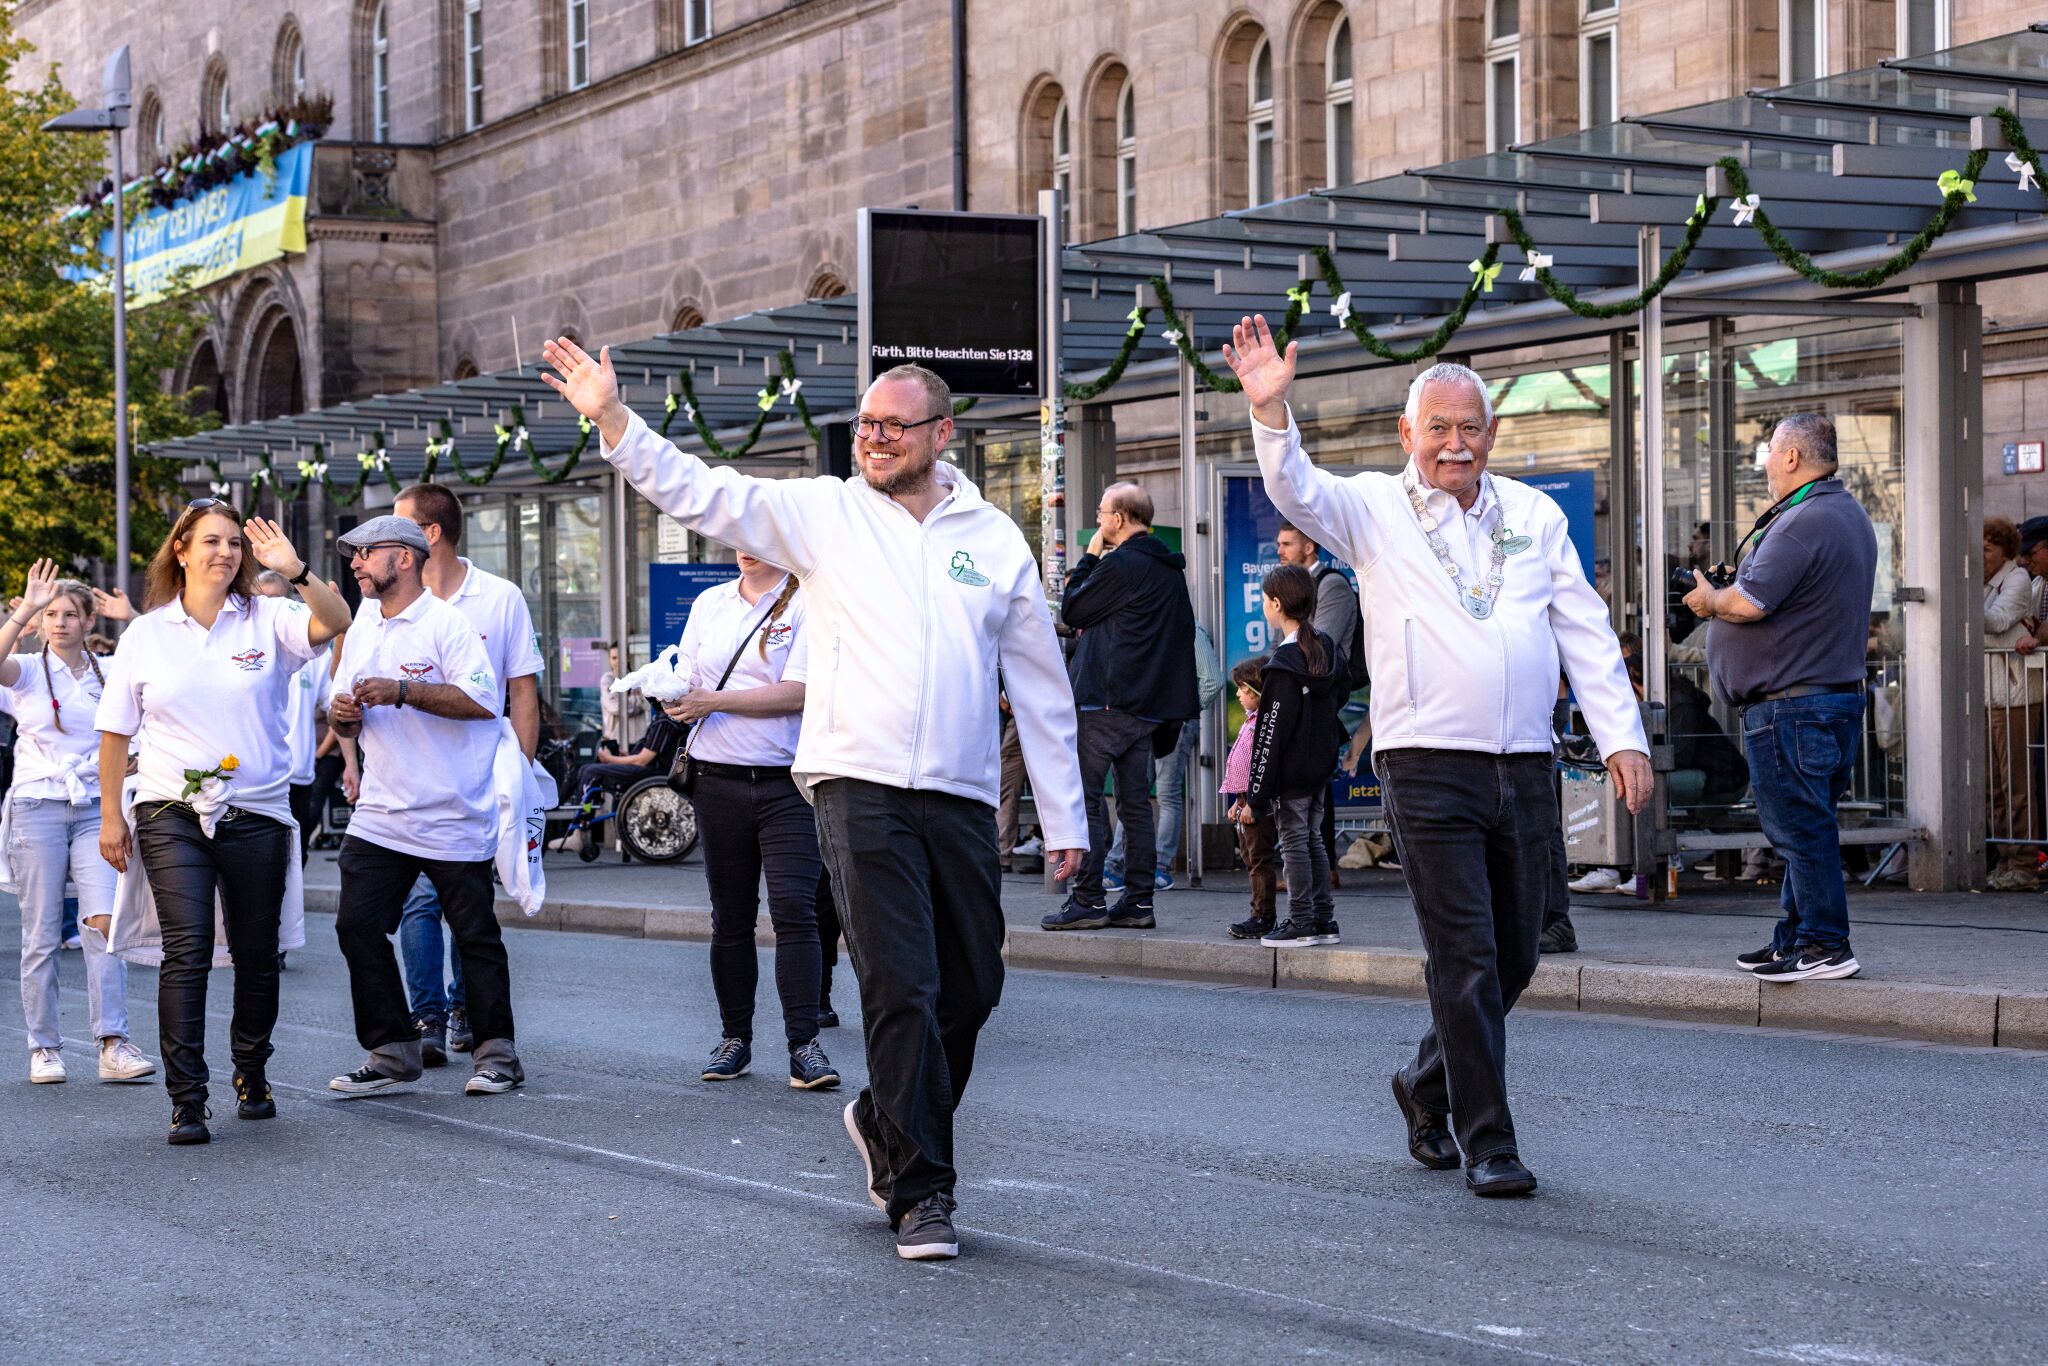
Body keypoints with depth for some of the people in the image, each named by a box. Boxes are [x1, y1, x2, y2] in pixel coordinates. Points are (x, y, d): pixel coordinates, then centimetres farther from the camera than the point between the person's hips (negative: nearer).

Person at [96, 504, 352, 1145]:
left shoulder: (267, 620, 3)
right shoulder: (145, 634, 6)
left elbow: (335, 622, -16)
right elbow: (116, 731, 9)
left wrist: (296, 571, -30)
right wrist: (110, 815, 6)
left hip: (257, 813, 1)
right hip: (172, 814, -1)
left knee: (257, 956, 9)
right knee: (186, 951, -13)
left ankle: (252, 1076, 29)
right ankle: (186, 1102, -12)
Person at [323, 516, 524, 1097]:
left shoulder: (447, 622, -8)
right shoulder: (361, 630, 14)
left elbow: (481, 699, -20)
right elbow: (349, 723, 19)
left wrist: (403, 691, -23)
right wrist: (343, 714, -5)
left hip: (453, 817, -7)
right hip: (380, 816, 7)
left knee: (475, 936, 1)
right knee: (357, 927, -1)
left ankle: (497, 1052, 13)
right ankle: (393, 1050, 9)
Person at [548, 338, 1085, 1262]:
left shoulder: (995, 540, 10)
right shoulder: (824, 513, 5)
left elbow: (1041, 685, 13)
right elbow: (700, 493, -3)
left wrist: (1063, 818, 11)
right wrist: (613, 419, -18)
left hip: (962, 800, 3)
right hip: (859, 786, -3)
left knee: (972, 990, 9)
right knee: (902, 990, -9)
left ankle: (887, 1122, 34)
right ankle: (920, 1191, -1)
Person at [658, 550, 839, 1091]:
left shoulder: (806, 605, -3)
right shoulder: (710, 604, 14)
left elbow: (796, 693, -13)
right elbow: (687, 684, 16)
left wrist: (713, 701, -15)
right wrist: (674, 696, -8)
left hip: (787, 784, -4)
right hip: (719, 778, 5)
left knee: (794, 909, -11)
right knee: (730, 917, 10)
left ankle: (804, 1044, -10)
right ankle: (734, 1038, 18)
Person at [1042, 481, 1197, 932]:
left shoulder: (1118, 565, -12)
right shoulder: (1170, 569, 15)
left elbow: (1071, 611, -4)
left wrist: (1088, 558, 5)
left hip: (1106, 701, -9)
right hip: (1151, 704, 9)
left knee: (1084, 797, -6)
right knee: (1136, 801, 10)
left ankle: (1087, 899, -10)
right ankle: (1137, 902, 9)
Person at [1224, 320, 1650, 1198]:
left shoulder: (1536, 517, 13)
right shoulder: (1375, 511, 3)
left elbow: (1586, 632, 12)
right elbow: (1296, 493, -15)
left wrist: (1622, 736, 4)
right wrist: (1270, 409, -32)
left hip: (1525, 769, 4)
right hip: (1429, 766, -4)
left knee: (1513, 960, 11)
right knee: (1466, 962, -6)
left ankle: (1428, 1085, 34)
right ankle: (1487, 1143, 1)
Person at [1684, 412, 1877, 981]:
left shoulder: (1802, 523, -19)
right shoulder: (1849, 514, 16)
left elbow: (1747, 603, -23)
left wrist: (1710, 599, -2)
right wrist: (1726, 588, 14)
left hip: (1791, 705, -11)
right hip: (1840, 693, 11)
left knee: (1800, 828, -5)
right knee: (1806, 827, 15)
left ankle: (1825, 945, -3)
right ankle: (1795, 938, 22)